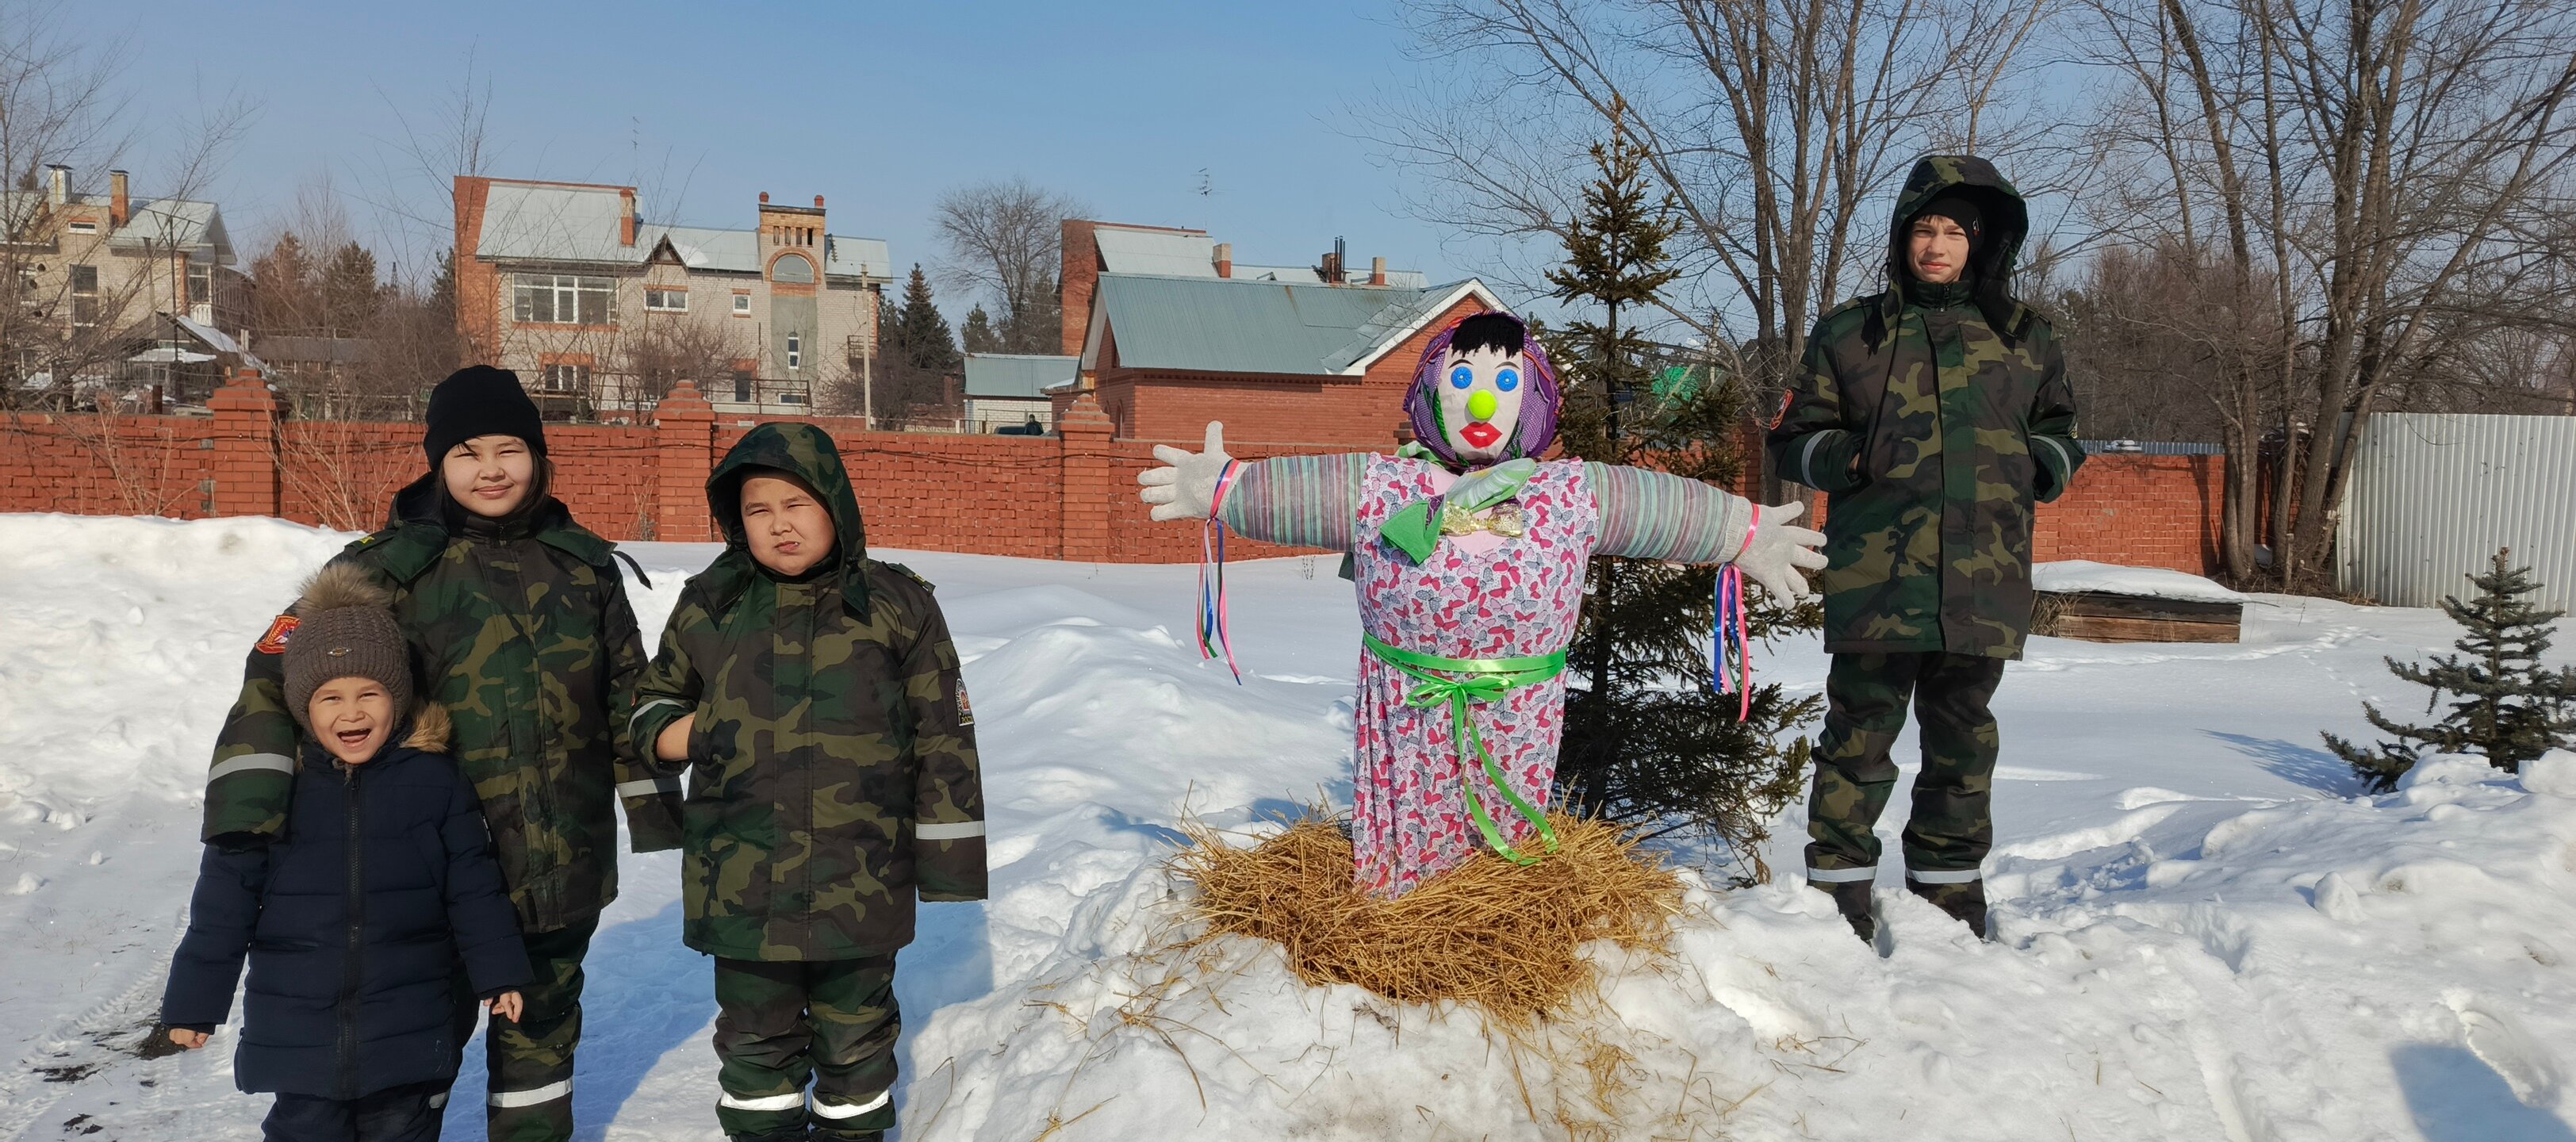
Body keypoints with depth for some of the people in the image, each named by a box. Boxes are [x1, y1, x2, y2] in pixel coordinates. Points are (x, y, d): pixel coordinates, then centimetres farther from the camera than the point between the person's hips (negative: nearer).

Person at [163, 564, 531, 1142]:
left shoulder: (435, 779, -5)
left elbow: (473, 884, 0)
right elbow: (225, 897, 0)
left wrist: (499, 971, 3)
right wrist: (195, 999, 3)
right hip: (298, 1028, 0)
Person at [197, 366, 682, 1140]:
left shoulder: (584, 565, 4)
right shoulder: (393, 568, -7)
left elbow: (628, 691, 11)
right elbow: (281, 671, -14)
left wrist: (652, 800, 11)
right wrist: (247, 802, -26)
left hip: (565, 858, 3)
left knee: (544, 1017, 19)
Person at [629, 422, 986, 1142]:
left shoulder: (898, 607, -2)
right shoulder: (708, 606, 3)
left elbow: (944, 738, 0)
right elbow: (657, 697, 20)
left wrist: (948, 859, 0)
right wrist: (670, 733, -4)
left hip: (861, 886, -1)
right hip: (740, 884, 2)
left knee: (856, 1037, 14)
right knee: (756, 1038, 14)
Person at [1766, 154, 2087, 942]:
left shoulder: (2024, 337, 15)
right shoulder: (1850, 334, 8)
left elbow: (2058, 427, 25)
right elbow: (1794, 440, 9)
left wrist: (2046, 463, 2)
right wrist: (1850, 456, -11)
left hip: (1983, 577, 3)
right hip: (1875, 574, -2)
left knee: (1962, 737, 11)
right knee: (1861, 729, -3)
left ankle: (1949, 886, 25)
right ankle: (1839, 887, 8)